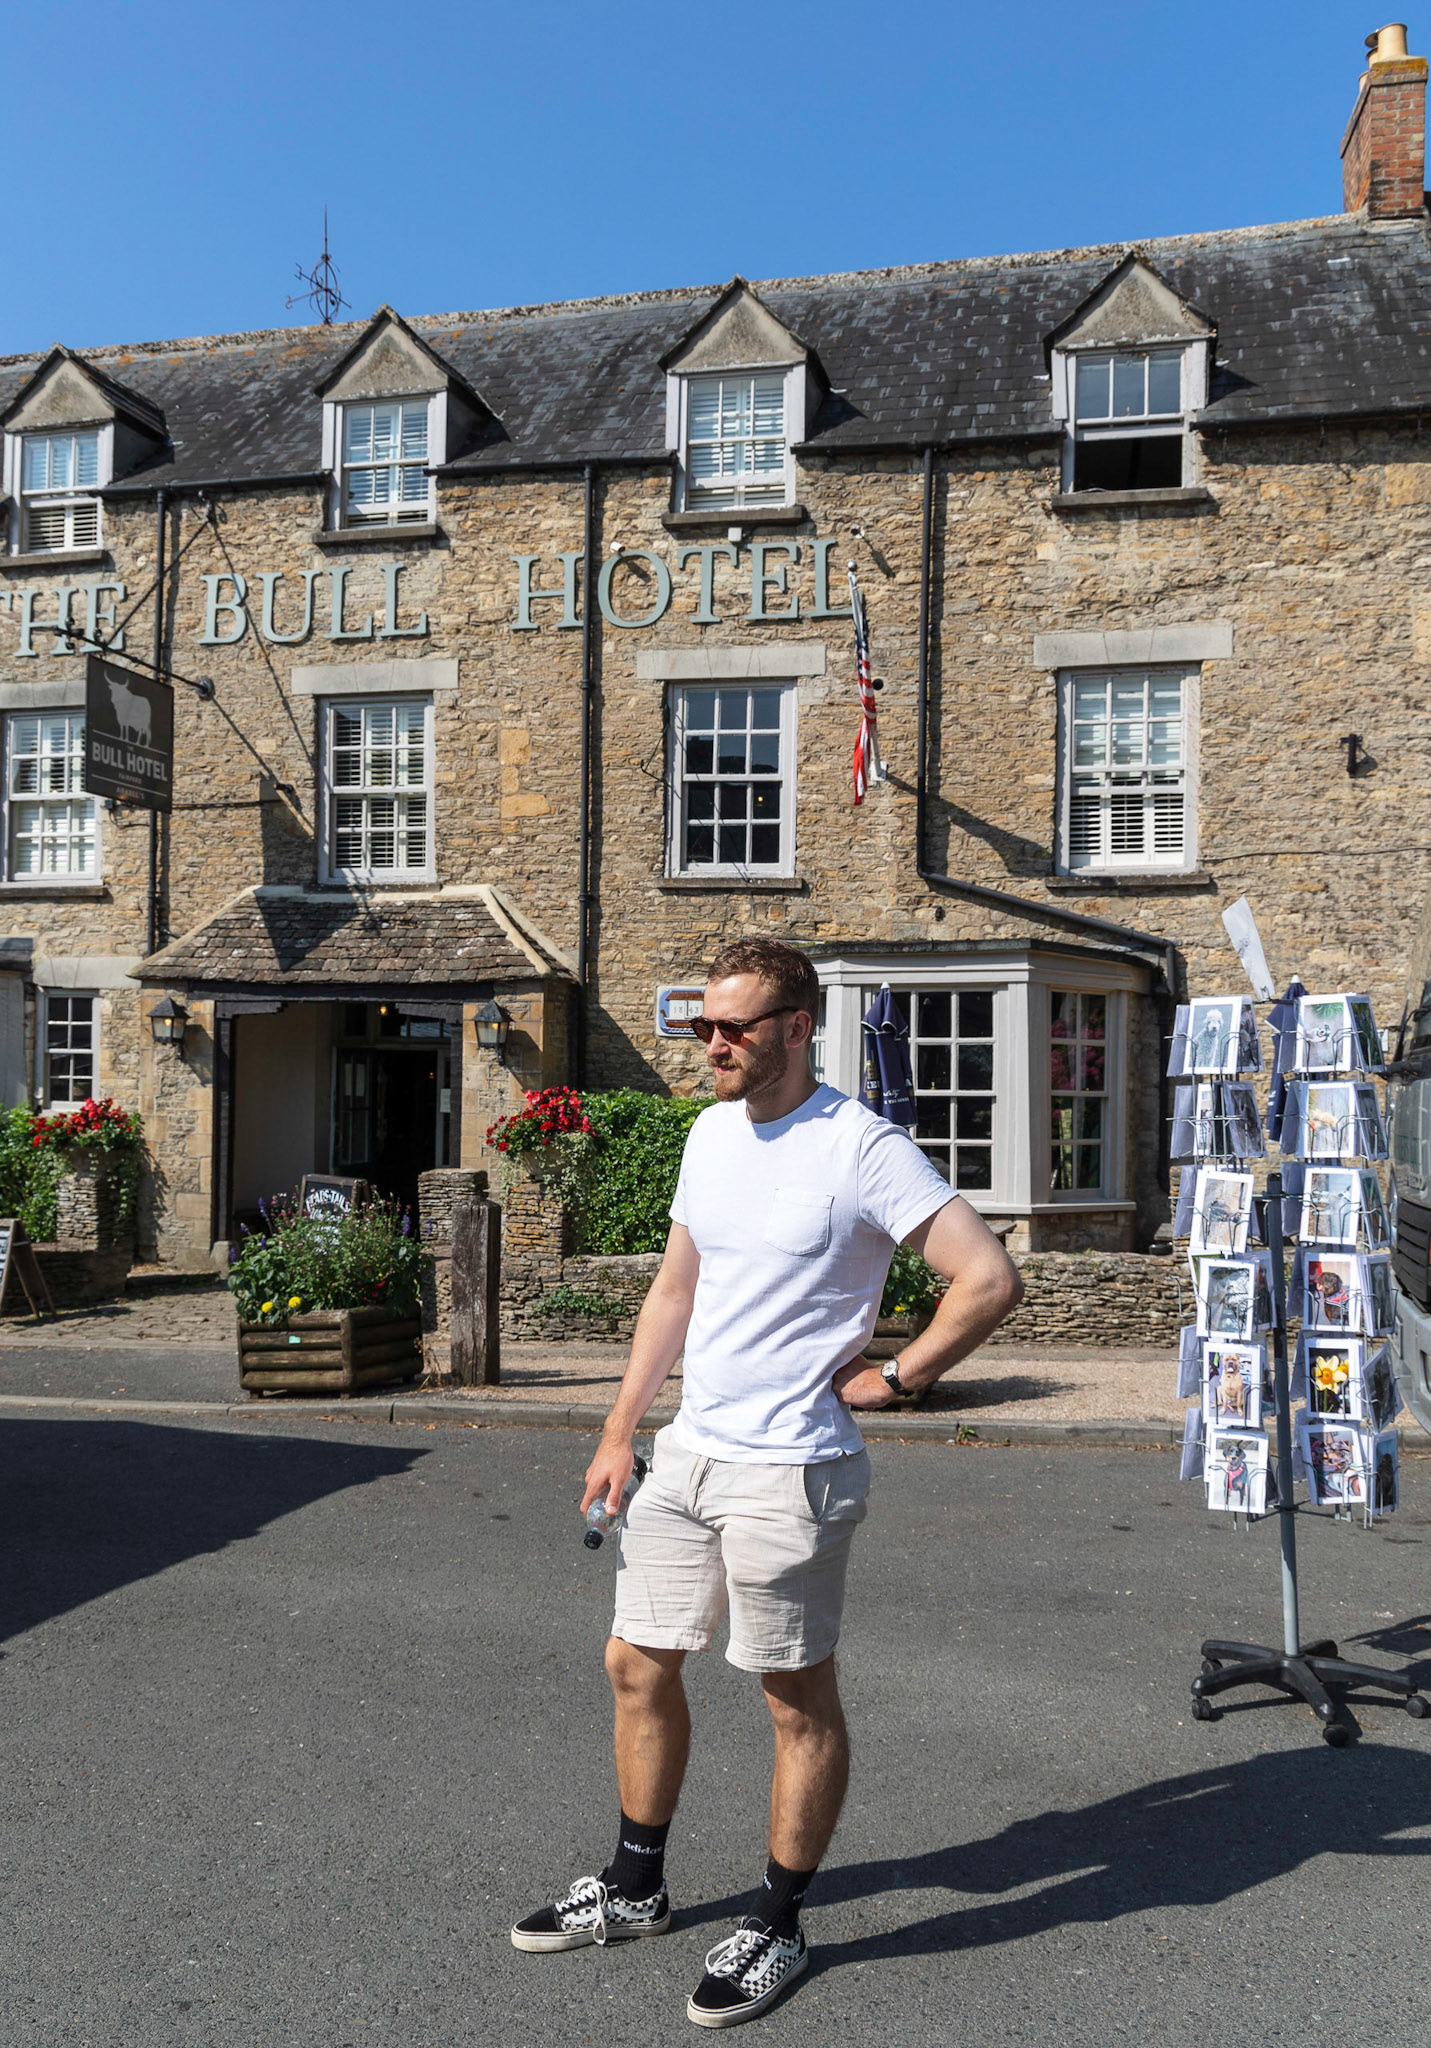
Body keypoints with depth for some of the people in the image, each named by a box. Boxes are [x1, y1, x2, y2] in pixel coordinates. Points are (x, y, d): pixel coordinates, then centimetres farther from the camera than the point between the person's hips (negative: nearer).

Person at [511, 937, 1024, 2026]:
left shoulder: (862, 1148, -16)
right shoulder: (711, 1132, 8)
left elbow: (992, 1279, -19)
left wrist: (894, 1377, -12)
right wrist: (621, 1429, 14)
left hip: (789, 1471, -8)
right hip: (686, 1452, 8)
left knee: (801, 1700, 8)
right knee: (639, 1663, 16)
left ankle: (776, 1928, 27)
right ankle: (636, 1889, 36)